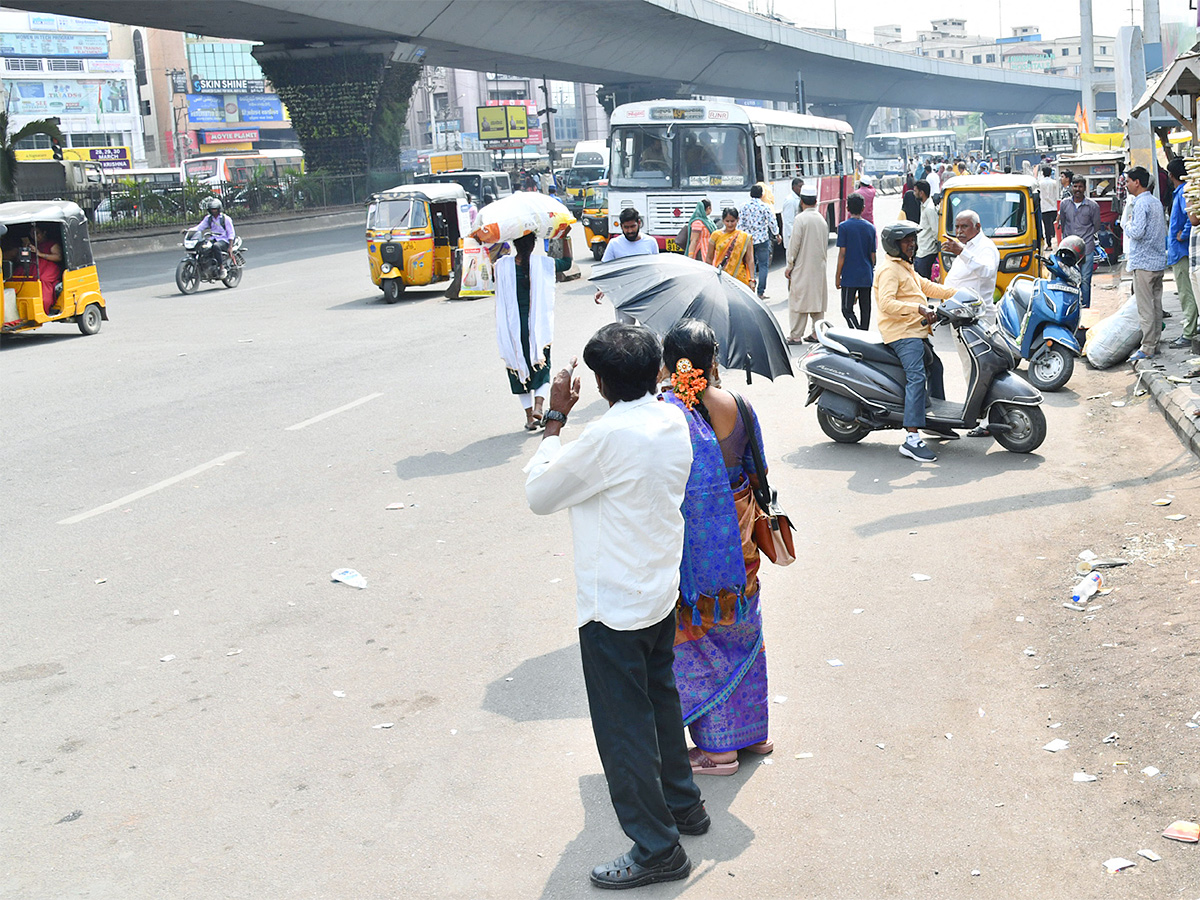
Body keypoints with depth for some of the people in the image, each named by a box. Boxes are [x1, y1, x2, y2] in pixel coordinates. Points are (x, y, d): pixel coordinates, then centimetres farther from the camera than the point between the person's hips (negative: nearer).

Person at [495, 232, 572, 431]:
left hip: (513, 326, 1)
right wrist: (566, 237, 16)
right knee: (541, 369, 11)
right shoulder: (542, 264, -7)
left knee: (520, 369, 11)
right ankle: (538, 406, -13)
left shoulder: (503, 265, -7)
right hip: (537, 324, 0)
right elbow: (567, 263, 12)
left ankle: (529, 416, 11)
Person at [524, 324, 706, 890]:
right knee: (659, 701, 26)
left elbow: (539, 494, -16)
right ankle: (682, 804, 42)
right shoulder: (673, 420, -2)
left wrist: (555, 419, -8)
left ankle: (656, 848, 15)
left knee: (623, 727, 5)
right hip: (661, 591, 9)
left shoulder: (609, 435, -27)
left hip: (614, 606, -9)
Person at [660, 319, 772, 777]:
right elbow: (754, 469, 5)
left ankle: (717, 747, 20)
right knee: (740, 630, 22)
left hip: (692, 543, -5)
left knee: (697, 642, 10)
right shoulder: (735, 404, -7)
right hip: (738, 537, 5)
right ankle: (752, 731, 36)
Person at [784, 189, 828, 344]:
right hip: (819, 267, 6)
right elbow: (825, 245, 15)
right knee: (817, 300, 10)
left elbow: (794, 245, -13)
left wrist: (789, 266, -5)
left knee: (798, 300, -3)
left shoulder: (800, 219, -12)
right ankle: (816, 333, 13)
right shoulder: (822, 219, 8)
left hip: (802, 267, -6)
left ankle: (795, 335, -2)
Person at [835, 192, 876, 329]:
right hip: (867, 277, 5)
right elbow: (873, 255, 9)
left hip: (849, 277, -5)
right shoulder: (870, 228, 6)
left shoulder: (844, 227, -8)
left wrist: (837, 276, -4)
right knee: (865, 308, 11)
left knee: (847, 309, -3)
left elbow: (842, 254, -10)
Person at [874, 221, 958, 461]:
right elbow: (886, 303, -23)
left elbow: (927, 286, 27)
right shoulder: (890, 270, -12)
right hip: (903, 334, -11)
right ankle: (911, 439, -32)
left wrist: (958, 294, 18)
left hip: (916, 332, 11)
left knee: (935, 366, 25)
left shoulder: (907, 268, 22)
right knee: (916, 378, -23)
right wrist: (918, 309, -30)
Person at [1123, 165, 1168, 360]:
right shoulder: (1156, 202, 14)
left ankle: (1147, 348, -4)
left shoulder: (1140, 204, -16)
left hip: (1143, 262, -9)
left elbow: (1137, 232, -25)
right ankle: (1154, 344, 17)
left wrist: (1128, 224, -5)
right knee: (1156, 304, 11)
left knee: (1145, 307, -6)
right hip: (1158, 261, 9)